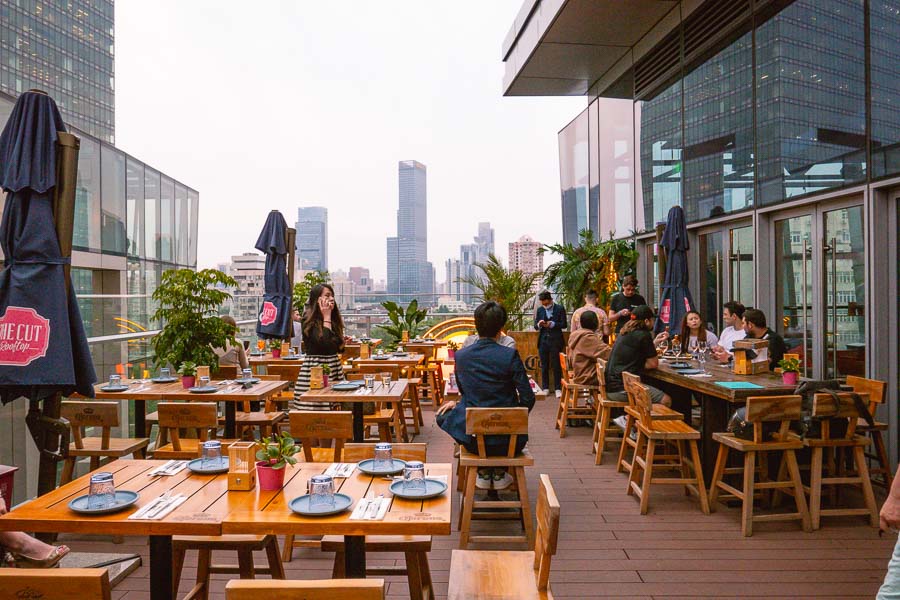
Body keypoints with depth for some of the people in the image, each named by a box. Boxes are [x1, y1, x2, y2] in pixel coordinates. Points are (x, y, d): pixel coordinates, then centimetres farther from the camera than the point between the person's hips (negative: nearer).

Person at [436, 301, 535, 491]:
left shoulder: (461, 355, -7)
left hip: (472, 440, 1)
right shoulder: (510, 355, -14)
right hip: (506, 441, 0)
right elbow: (528, 399, -11)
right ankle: (499, 474, 31)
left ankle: (483, 472, 31)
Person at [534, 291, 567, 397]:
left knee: (556, 366, -1)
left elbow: (563, 325, -3)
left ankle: (558, 389, 6)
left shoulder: (560, 309, 0)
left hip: (556, 341, -3)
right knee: (544, 366, 6)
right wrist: (539, 324, -13)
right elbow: (535, 326, 9)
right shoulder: (539, 310, 9)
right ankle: (545, 388, 15)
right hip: (543, 340, 3)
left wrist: (552, 324, -17)